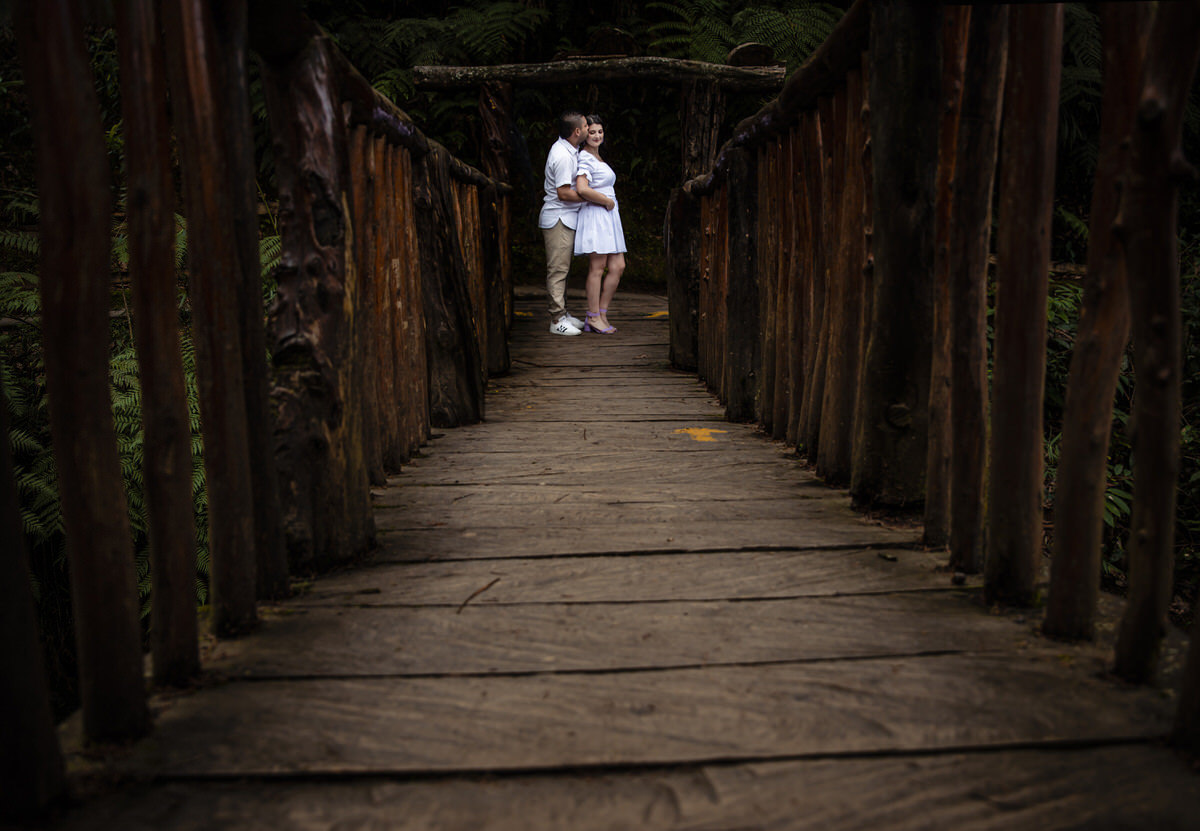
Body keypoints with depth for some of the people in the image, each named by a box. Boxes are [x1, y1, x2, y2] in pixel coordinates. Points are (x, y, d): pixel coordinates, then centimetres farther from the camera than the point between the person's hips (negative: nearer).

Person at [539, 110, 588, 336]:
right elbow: (564, 192, -21)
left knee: (561, 268, 14)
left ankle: (563, 313, 22)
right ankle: (557, 321, -4)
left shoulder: (570, 150, 12)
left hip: (566, 217, 10)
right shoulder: (562, 156, -20)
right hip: (558, 218, -10)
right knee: (558, 269, -7)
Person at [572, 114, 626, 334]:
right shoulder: (585, 159, -10)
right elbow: (582, 189, -25)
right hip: (594, 216, -9)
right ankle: (593, 317, 1)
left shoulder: (597, 157, 20)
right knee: (597, 268, -6)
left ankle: (602, 313, 11)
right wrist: (607, 201, -14)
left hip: (608, 218, 9)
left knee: (618, 267, 5)